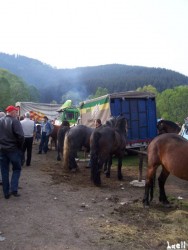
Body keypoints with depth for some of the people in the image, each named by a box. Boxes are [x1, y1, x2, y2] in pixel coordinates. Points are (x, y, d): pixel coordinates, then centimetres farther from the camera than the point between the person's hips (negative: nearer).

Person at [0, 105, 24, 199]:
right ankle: (13, 189, 2)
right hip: (13, 149, -5)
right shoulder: (15, 121, -14)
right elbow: (20, 136, -20)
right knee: (16, 169, 12)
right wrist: (20, 147, -5)